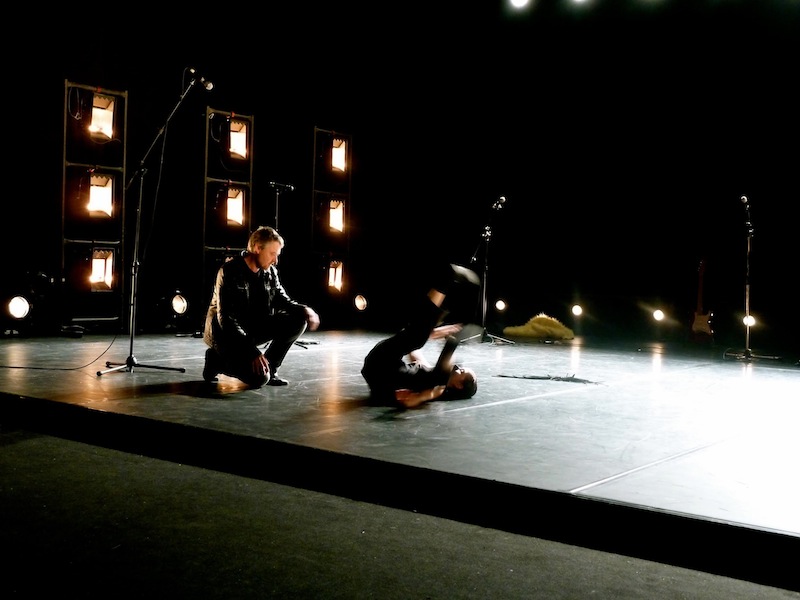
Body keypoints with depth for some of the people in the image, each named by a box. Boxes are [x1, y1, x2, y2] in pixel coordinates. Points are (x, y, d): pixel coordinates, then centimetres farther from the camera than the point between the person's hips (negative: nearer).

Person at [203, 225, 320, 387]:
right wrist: (253, 352, -32)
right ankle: (218, 360, 1)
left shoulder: (270, 272, -1)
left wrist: (304, 310, -17)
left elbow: (282, 300, 8)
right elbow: (226, 318, -25)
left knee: (298, 321, -11)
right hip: (227, 333, -7)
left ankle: (270, 368, 0)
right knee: (259, 378, -26)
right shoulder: (229, 272, -21)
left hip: (253, 327, 7)